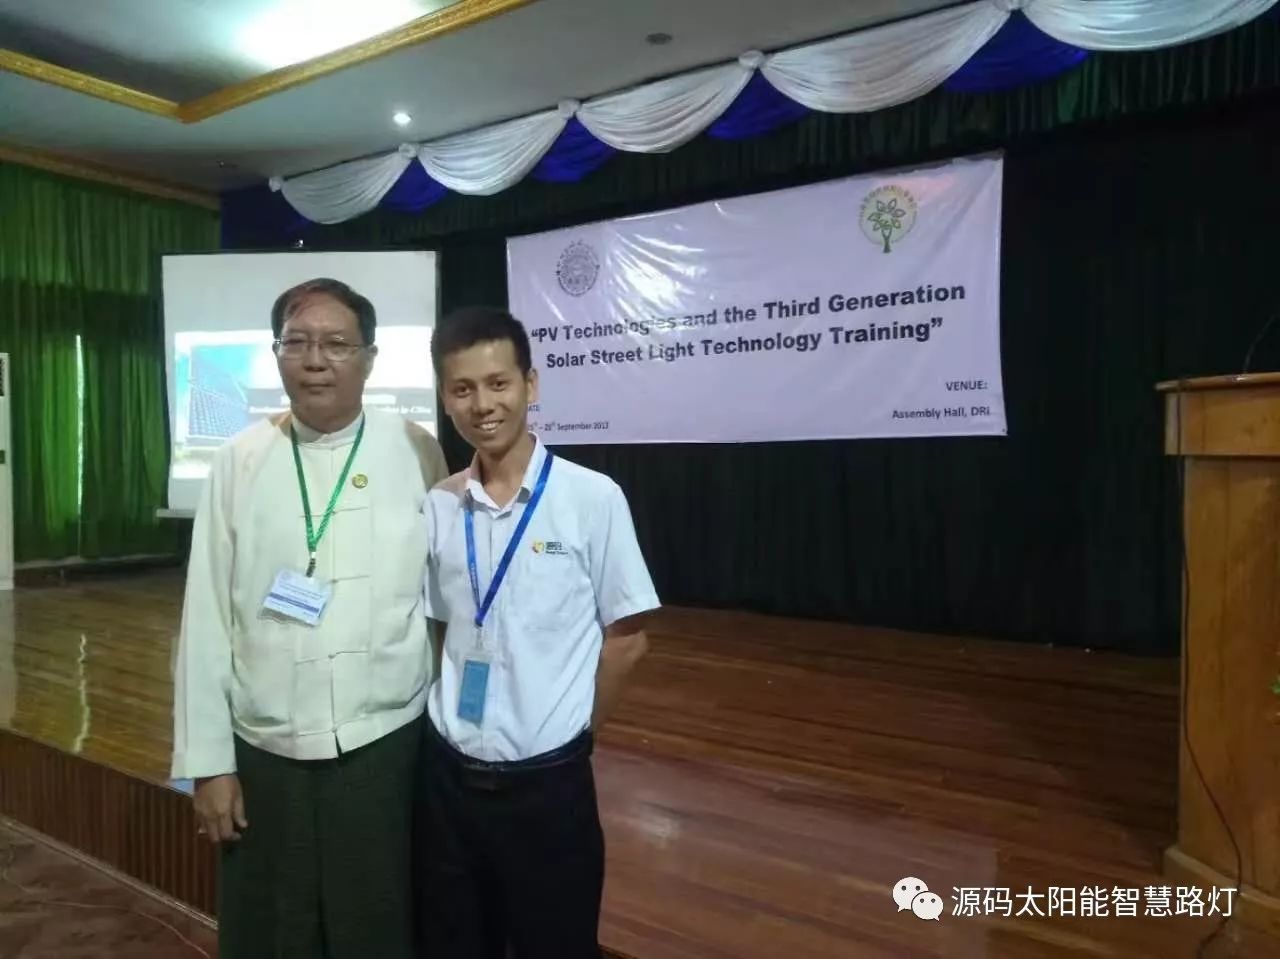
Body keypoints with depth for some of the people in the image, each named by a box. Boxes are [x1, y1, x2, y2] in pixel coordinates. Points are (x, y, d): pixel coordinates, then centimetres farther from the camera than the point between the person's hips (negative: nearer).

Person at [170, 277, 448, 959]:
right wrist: (207, 760, 0)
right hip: (266, 753, 1)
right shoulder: (240, 462, -1)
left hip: (387, 746, -1)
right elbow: (206, 617, 0)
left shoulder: (415, 453, -4)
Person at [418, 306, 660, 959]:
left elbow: (626, 639, -5)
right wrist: (449, 717, 2)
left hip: (547, 780, -3)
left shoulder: (592, 498, -12)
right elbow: (437, 631, 10)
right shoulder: (436, 507, -1)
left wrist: (569, 735, 0)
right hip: (450, 775, 3)